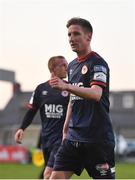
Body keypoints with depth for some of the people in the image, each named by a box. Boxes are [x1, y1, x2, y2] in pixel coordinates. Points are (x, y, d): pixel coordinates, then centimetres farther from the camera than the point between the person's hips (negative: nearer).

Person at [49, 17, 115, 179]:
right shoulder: (72, 65, 17)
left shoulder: (97, 62, -8)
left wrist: (66, 86, -38)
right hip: (74, 136, 7)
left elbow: (96, 94, -25)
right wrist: (66, 129, 22)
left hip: (98, 137, -7)